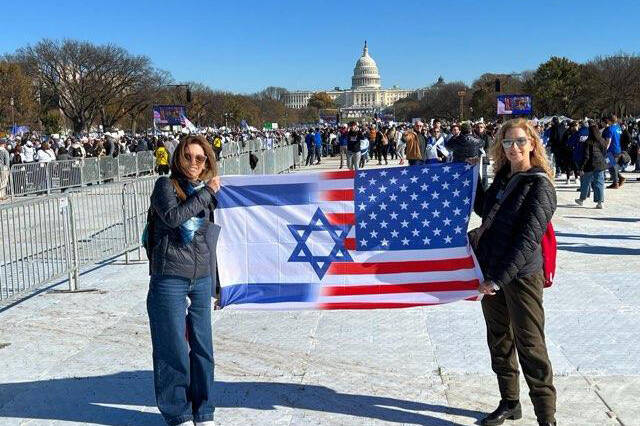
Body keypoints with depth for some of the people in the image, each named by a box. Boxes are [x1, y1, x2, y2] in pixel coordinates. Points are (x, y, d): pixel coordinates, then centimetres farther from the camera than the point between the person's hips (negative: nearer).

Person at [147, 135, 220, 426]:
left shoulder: (208, 190, 13)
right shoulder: (166, 186, -2)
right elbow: (173, 217, -22)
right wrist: (206, 193, -14)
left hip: (201, 278, 5)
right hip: (169, 279, -4)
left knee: (202, 346, 8)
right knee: (172, 347, 1)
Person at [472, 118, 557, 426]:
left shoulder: (539, 185, -12)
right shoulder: (502, 178, 9)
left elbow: (528, 239, -19)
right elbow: (483, 210, 25)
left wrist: (499, 278, -24)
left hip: (521, 276, -7)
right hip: (491, 272, 7)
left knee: (530, 346, -2)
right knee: (499, 341, 16)